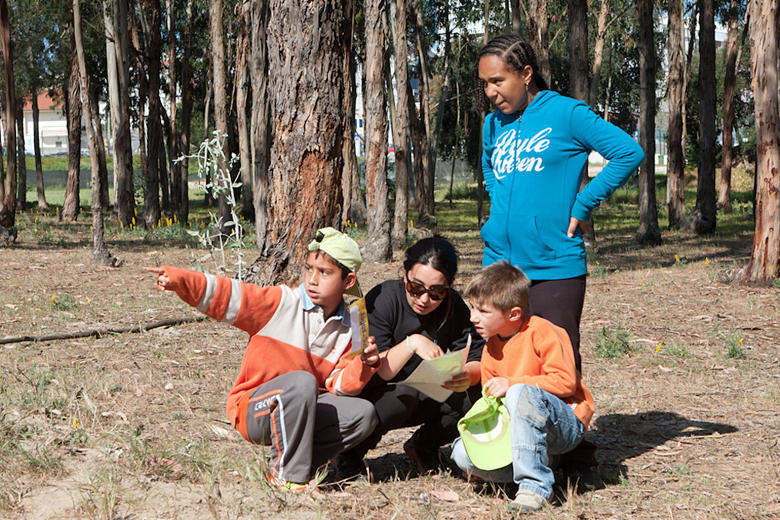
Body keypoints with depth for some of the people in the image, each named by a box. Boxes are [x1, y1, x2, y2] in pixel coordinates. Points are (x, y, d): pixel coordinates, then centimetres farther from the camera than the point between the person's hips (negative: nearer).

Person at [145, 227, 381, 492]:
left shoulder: (347, 330, 6)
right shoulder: (282, 303, -8)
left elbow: (340, 385, 1)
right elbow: (226, 296, -16)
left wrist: (364, 365, -19)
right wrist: (177, 280, -30)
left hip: (300, 415, 5)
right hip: (252, 410, -5)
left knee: (364, 414, -15)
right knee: (303, 381, -35)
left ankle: (290, 466, -6)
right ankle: (286, 474, -21)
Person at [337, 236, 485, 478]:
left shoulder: (453, 307, -7)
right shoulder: (382, 300, -20)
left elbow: (477, 358, -11)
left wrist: (467, 376, -35)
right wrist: (411, 343, -42)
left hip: (423, 400, 5)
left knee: (474, 395, -21)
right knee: (406, 394, -37)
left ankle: (424, 447, 6)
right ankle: (350, 454, -11)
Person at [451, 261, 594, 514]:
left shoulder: (542, 332, -12)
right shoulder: (490, 350, 9)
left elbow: (566, 381, -20)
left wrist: (511, 384, -23)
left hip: (566, 426, -6)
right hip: (513, 426, 7)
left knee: (521, 393, -38)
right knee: (463, 453, -15)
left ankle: (534, 485, -32)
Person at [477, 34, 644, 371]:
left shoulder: (567, 113, -7)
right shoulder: (494, 124, 11)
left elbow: (629, 153, -11)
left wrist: (582, 206, -10)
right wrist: (500, 210, 14)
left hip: (555, 266, -6)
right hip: (498, 264, 6)